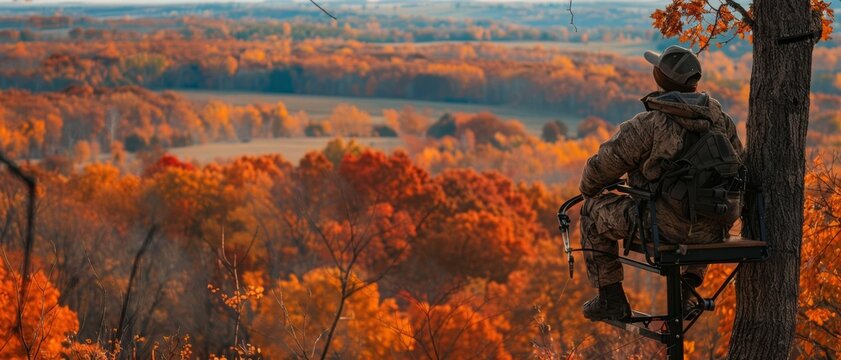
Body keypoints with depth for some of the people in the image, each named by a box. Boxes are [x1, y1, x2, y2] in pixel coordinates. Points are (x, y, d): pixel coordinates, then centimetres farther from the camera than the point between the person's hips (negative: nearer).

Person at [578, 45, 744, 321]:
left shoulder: (647, 124, -12)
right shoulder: (721, 119, 4)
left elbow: (603, 166, -3)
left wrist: (588, 191, 20)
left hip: (666, 227, -5)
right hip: (713, 231, 5)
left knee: (594, 210, 16)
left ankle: (611, 300, 19)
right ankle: (689, 285, 29)